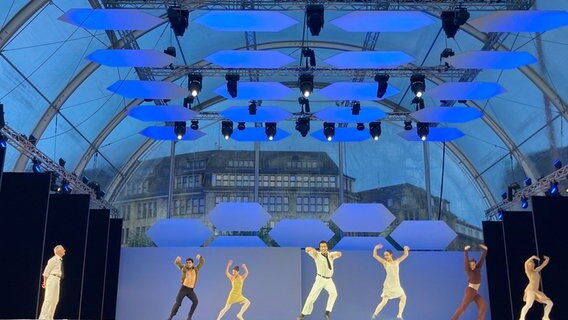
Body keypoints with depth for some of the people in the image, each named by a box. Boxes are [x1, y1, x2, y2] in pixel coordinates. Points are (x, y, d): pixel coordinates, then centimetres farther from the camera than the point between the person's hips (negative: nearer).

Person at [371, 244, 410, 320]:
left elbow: (405, 255, 15)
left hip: (397, 285, 5)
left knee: (403, 298, 10)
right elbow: (375, 256, -10)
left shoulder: (397, 261, 9)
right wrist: (376, 248, -23)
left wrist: (405, 249, -2)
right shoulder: (385, 262, -1)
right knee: (384, 301, -14)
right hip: (388, 285, -5)